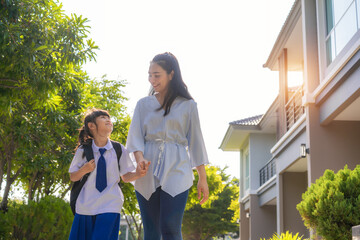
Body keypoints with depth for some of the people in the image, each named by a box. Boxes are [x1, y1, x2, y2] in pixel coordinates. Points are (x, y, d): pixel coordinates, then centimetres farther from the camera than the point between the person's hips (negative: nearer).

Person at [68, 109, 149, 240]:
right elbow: (73, 177, 4)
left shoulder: (119, 150, 0)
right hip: (86, 205, 1)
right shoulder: (83, 150, -2)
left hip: (109, 206, -1)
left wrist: (137, 174, -14)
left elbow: (125, 177, 6)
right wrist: (84, 170, -15)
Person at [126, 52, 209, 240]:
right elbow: (135, 136, 6)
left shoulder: (187, 105, 8)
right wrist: (140, 157, -15)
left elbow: (195, 141, 8)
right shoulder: (143, 104, 14)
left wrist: (202, 178, 6)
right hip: (147, 173, 3)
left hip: (176, 170, -2)